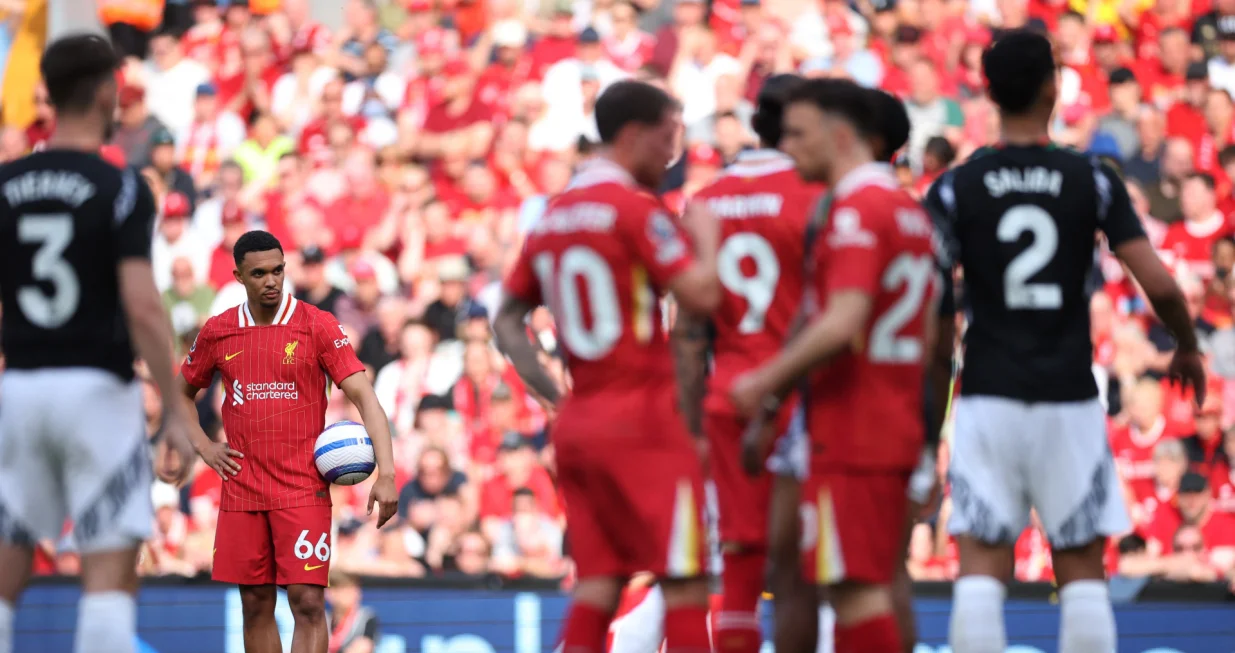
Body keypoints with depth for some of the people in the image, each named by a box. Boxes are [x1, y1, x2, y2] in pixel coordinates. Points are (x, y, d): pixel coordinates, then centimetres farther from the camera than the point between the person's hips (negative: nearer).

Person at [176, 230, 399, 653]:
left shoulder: (317, 325, -4)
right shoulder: (217, 332, 7)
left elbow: (363, 396, -10)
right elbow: (182, 394, 23)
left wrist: (386, 474, -21)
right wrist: (203, 446, 6)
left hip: (304, 488, -3)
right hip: (242, 490, 3)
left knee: (308, 602, -11)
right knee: (256, 606, 7)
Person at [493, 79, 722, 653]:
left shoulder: (551, 216, 14)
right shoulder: (637, 208, -11)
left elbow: (507, 320, 18)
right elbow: (700, 295, -18)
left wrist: (550, 393, 14)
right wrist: (704, 238, 0)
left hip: (578, 419, 8)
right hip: (641, 421, -8)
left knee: (597, 582, 7)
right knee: (684, 582, -5)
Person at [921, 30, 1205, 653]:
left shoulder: (955, 189, -1)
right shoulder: (1092, 180, -1)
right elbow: (1160, 285, -5)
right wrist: (1187, 347, 14)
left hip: (988, 398, 0)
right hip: (1069, 401, 0)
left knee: (981, 569, 0)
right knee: (1081, 570, 8)